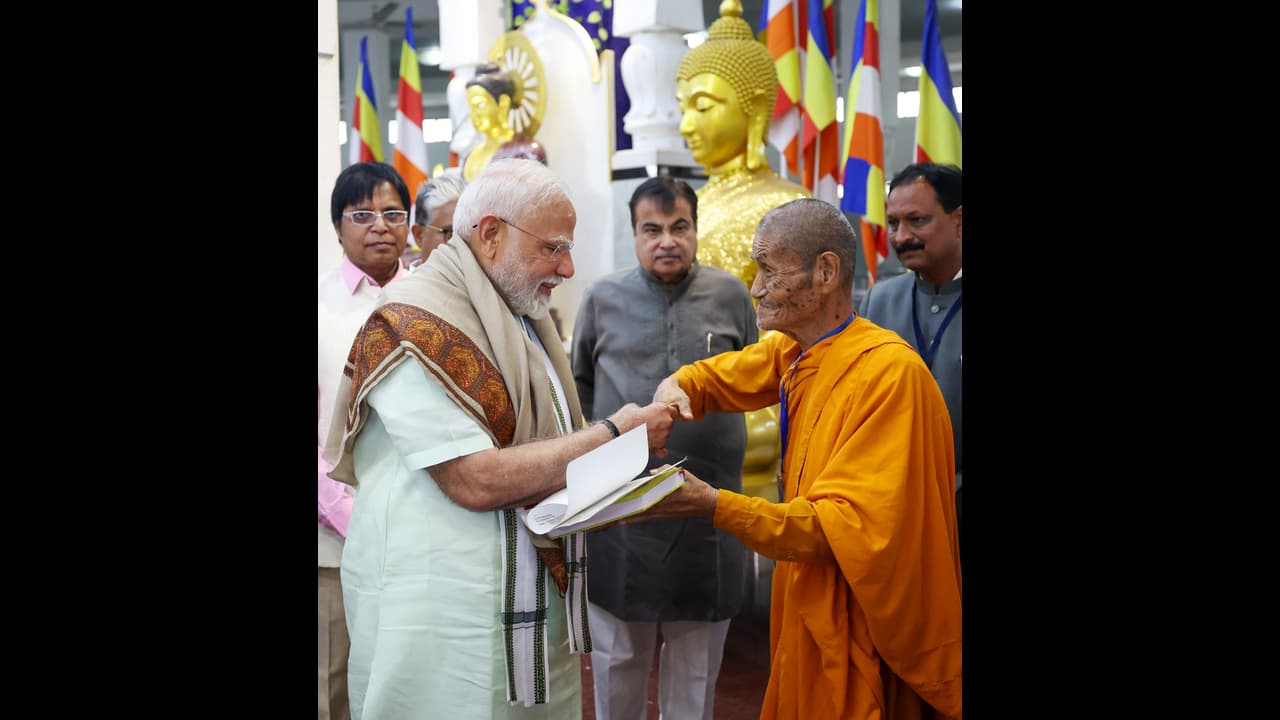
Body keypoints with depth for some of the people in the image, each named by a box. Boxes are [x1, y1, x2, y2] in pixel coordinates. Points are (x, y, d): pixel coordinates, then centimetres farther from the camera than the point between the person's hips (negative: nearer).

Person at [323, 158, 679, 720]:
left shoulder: (521, 317, 15)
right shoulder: (416, 323, -16)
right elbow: (476, 481, -22)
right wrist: (612, 435, -15)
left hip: (538, 604, 9)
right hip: (447, 621, -8)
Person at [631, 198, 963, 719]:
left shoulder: (890, 370, -22)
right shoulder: (792, 353, 3)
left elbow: (854, 526, -27)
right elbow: (720, 375, 22)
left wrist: (715, 506, -33)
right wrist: (676, 388, -3)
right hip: (808, 615, 7)